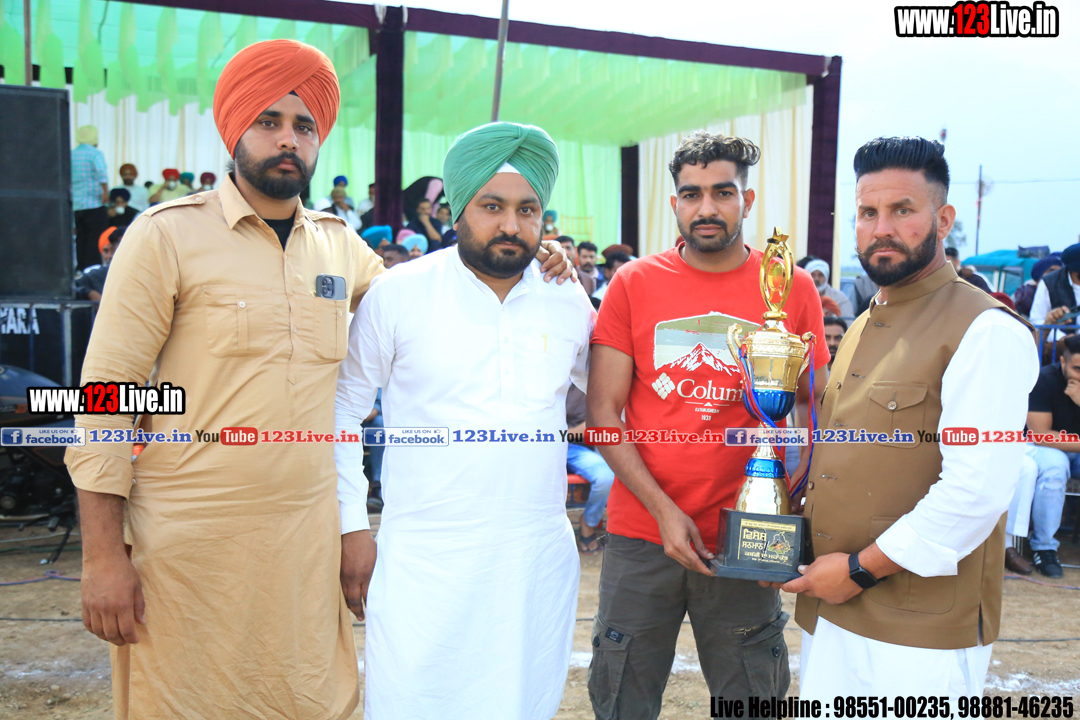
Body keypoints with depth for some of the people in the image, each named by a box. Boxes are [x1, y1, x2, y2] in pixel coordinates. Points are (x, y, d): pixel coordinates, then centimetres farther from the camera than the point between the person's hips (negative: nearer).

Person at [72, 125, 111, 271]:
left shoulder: (71, 155, 15)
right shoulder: (95, 153, -5)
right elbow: (101, 171, -23)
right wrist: (105, 191, -23)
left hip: (76, 205, 7)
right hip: (94, 204, -7)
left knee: (81, 238, 10)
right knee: (96, 239, -6)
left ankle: (80, 269, 10)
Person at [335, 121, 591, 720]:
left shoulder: (569, 301, 3)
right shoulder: (398, 293, -5)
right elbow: (343, 407, 1)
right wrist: (351, 526, -2)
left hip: (539, 558, 3)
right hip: (425, 559, -3)